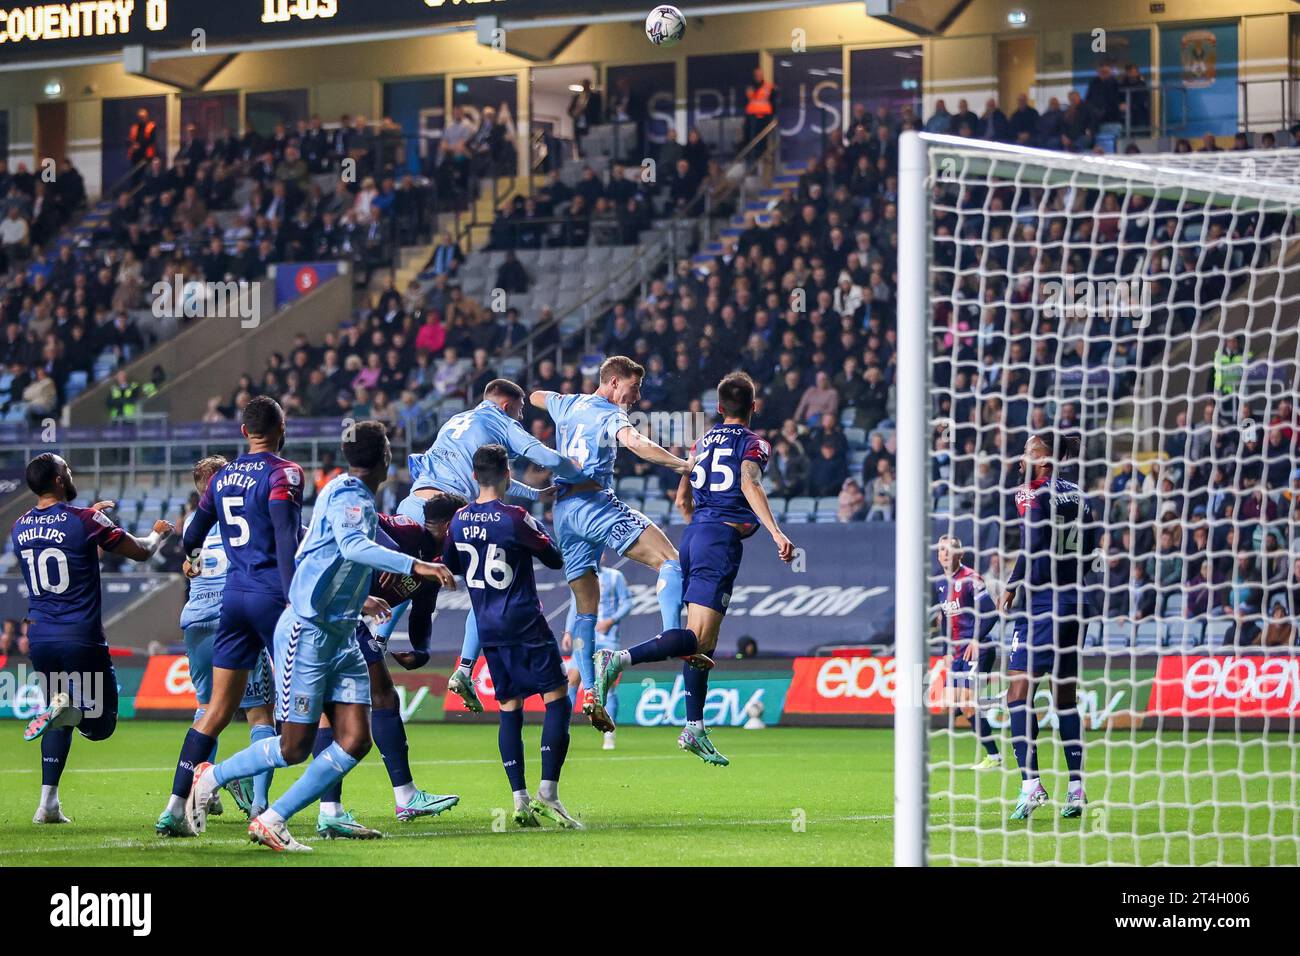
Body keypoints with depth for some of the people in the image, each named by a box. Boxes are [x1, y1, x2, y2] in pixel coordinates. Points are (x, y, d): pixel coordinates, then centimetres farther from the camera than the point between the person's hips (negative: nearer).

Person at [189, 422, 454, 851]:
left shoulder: (356, 498, 14)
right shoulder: (348, 497, -14)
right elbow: (353, 547, -35)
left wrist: (359, 601, 44)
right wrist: (415, 566, -42)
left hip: (340, 636, 9)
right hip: (307, 633, -9)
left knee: (355, 741, -3)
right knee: (295, 747, -5)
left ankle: (272, 820, 2)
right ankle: (210, 778, 17)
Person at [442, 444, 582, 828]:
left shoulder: (459, 520, 4)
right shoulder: (514, 518, -13)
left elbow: (449, 566, 18)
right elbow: (555, 560, -5)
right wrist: (540, 533, 13)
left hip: (488, 630, 6)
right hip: (525, 626, -6)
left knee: (509, 710, 10)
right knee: (557, 700, -1)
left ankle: (520, 800, 2)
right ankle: (547, 793, -13)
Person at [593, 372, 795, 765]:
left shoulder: (702, 443, 19)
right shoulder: (752, 444, 0)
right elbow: (749, 484, -19)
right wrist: (776, 533, -28)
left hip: (693, 534, 8)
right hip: (722, 539, -8)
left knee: (701, 641, 12)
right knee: (698, 639, -14)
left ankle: (694, 729, 11)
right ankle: (619, 659, -31)